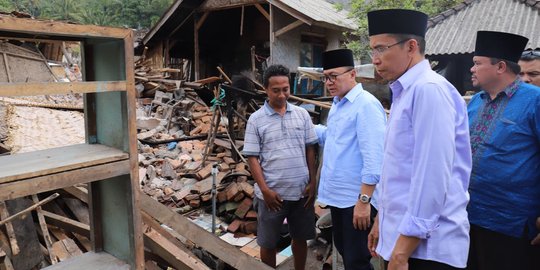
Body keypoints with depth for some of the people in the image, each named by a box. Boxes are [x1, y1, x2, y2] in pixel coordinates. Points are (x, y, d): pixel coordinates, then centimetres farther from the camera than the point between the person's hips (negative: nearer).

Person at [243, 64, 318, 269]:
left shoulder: (302, 114, 2)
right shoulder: (256, 119, -6)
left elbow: (310, 150, 6)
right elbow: (252, 158, -6)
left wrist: (312, 183, 1)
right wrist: (265, 190, -12)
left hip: (302, 191, 3)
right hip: (272, 193, -2)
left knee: (300, 238, 18)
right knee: (268, 243, 11)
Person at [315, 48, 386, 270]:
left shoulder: (366, 105, -18)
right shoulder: (337, 104, 12)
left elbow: (374, 158, -24)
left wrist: (364, 200, -25)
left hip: (356, 198, -9)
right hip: (337, 194, 9)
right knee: (343, 250, 23)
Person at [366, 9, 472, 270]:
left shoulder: (429, 90, -18)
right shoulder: (403, 93, 12)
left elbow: (432, 176, -23)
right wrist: (382, 220, 20)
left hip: (425, 246, -9)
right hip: (401, 235, 9)